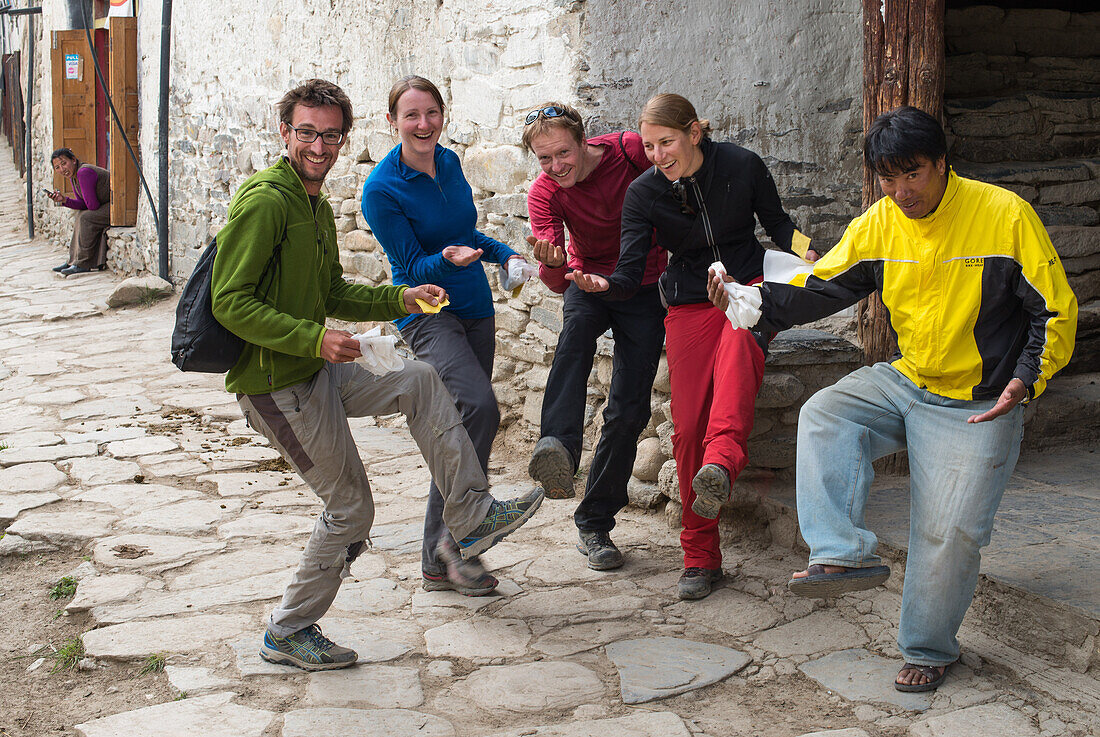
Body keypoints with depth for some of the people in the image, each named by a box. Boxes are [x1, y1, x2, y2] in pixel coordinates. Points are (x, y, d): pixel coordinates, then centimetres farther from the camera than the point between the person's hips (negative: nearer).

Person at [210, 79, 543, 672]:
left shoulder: (318, 207, 13)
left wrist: (402, 299, 6)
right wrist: (315, 339, -29)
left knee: (421, 382, 9)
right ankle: (288, 632, 18)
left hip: (316, 372, 9)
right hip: (276, 385, -9)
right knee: (351, 508, 0)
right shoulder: (266, 200, -19)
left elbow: (332, 295, 20)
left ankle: (471, 518, 14)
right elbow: (231, 303, -23)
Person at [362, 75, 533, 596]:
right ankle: (455, 535, -13)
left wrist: (505, 254, 8)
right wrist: (448, 259, -32)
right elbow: (414, 267, -13)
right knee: (479, 407, -29)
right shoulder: (382, 189, -13)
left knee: (461, 431, 7)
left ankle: (438, 561, 17)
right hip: (426, 314, -7)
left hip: (474, 309, 7)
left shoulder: (449, 162, 7)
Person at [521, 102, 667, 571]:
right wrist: (550, 263, -43)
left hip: (644, 289, 0)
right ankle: (557, 447, -54)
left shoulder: (631, 150, -19)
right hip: (590, 282, 1)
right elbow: (558, 284, -19)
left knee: (627, 411, -7)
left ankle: (595, 524, 5)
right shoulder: (544, 193, -13)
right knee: (576, 326, -37)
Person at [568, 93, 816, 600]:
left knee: (738, 340, -40)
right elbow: (630, 274, -8)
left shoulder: (742, 166, -8)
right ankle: (700, 557, 5)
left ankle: (721, 463, -60)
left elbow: (777, 223, 7)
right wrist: (602, 284, -31)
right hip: (689, 307, 2)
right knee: (688, 428, -8)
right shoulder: (643, 192, -5)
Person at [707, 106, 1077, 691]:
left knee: (948, 530, -5)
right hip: (905, 381, 5)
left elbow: (1055, 312, -10)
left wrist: (1026, 381, -24)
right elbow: (819, 288, -4)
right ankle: (845, 554, -23)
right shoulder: (878, 226, -3)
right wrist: (755, 301, -22)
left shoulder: (1005, 215, -16)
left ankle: (929, 649, 16)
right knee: (824, 416, -20)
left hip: (979, 405, -4)